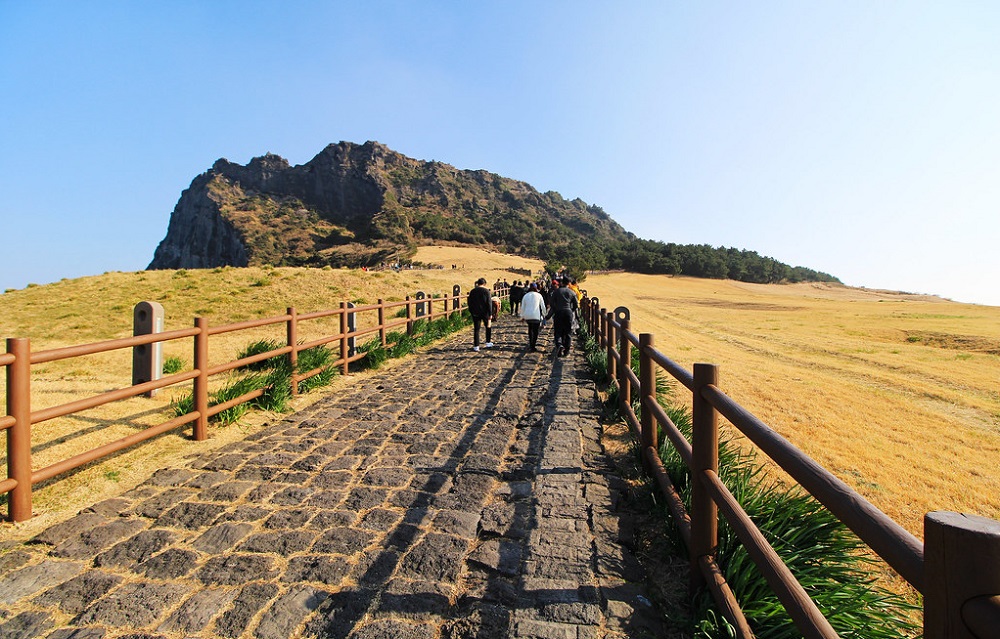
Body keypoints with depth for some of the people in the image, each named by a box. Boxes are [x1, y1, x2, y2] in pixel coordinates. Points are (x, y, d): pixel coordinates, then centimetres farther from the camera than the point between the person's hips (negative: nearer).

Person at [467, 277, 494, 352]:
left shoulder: (472, 291, 5)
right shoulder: (486, 291, -7)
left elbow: (469, 303, 9)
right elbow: (489, 303, -10)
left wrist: (471, 312, 17)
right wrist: (490, 314, -7)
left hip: (475, 313, 3)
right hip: (485, 312, -3)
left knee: (476, 330, 6)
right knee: (489, 326, 19)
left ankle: (476, 346, 4)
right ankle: (488, 342, 18)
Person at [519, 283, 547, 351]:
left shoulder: (526, 295, 8)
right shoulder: (538, 295, 2)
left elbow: (522, 307, 11)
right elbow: (543, 306, 6)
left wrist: (522, 316, 20)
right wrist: (544, 314, 20)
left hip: (527, 316, 3)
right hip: (536, 316, -3)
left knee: (530, 329, 24)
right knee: (535, 331, 3)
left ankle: (530, 342, 22)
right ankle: (532, 346, -3)